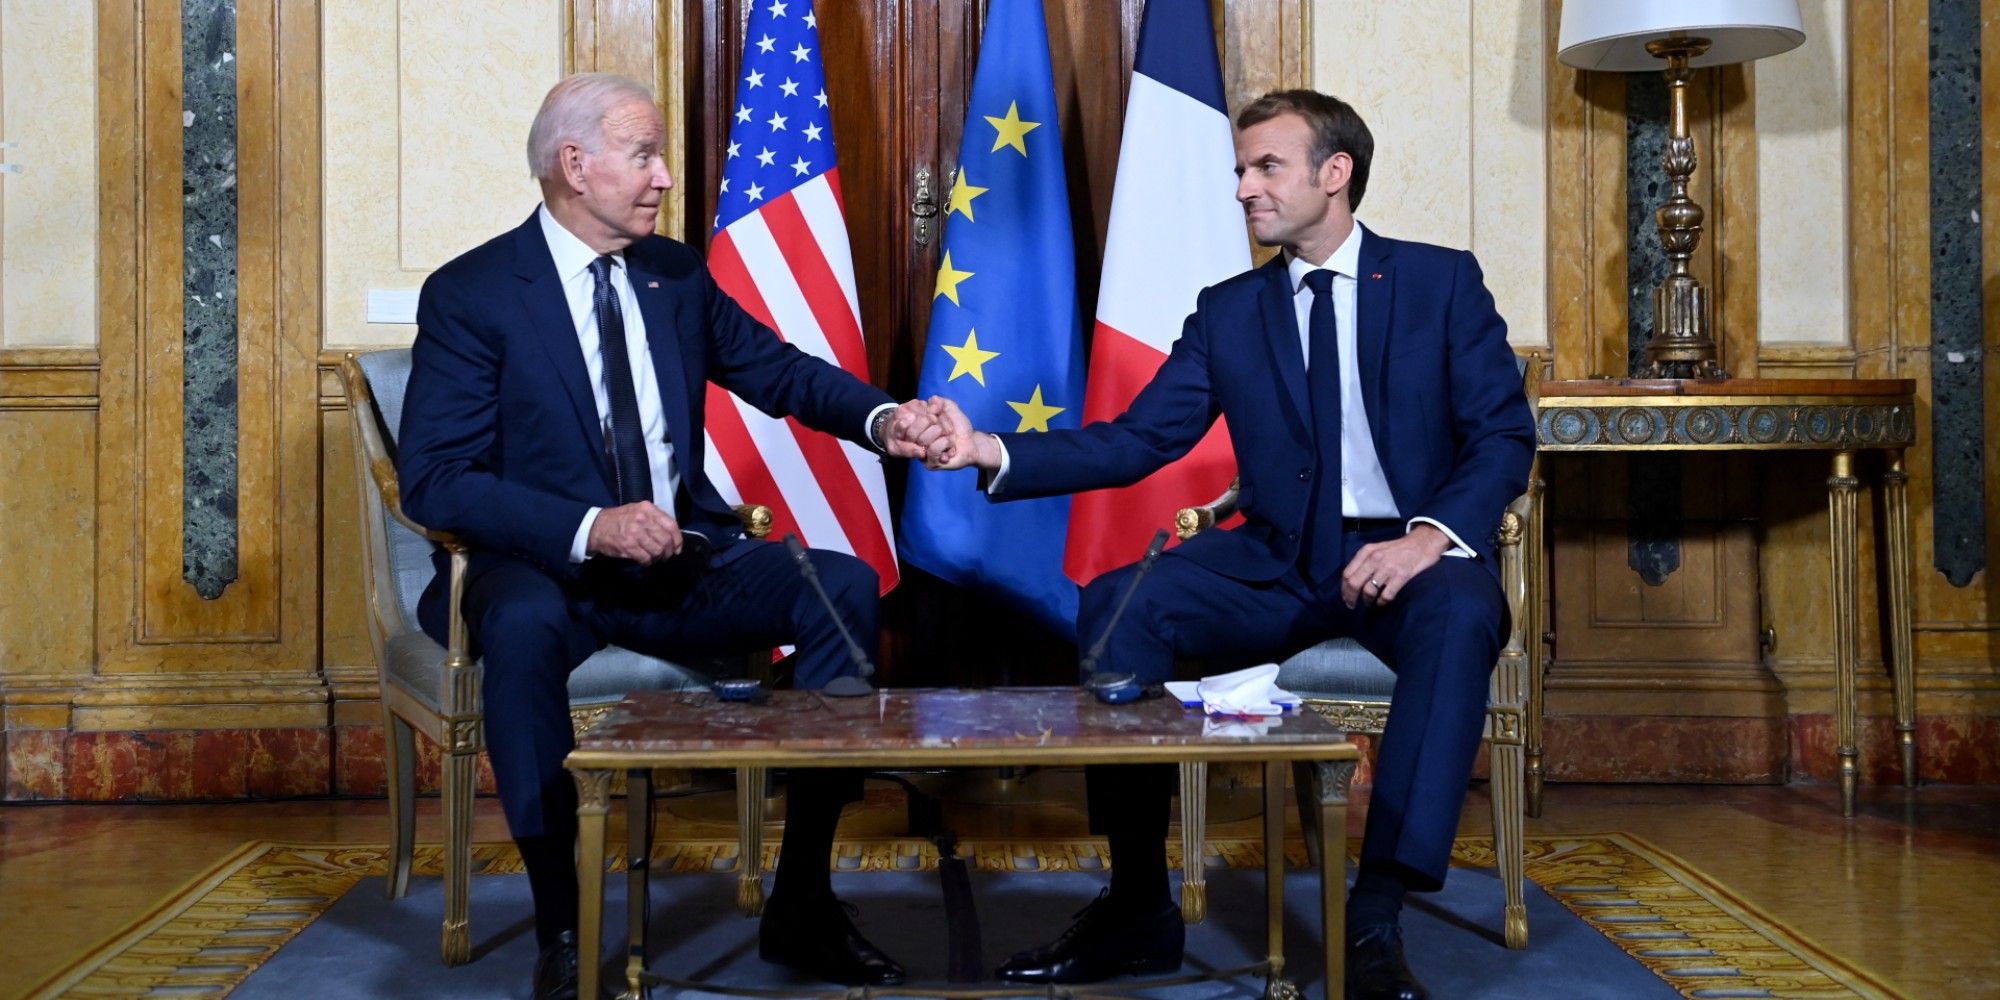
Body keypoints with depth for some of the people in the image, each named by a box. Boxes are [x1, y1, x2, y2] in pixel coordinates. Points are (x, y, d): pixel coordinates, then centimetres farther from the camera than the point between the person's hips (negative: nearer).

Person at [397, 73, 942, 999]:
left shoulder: (676, 273, 10)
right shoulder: (469, 294, -7)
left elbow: (779, 370, 11)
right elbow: (432, 478, -13)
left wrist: (881, 418, -11)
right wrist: (588, 529, -26)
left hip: (681, 563, 5)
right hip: (545, 567, -5)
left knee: (844, 586, -17)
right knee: (524, 628, -38)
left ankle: (801, 904, -11)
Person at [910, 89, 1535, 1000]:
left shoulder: (1443, 281, 3)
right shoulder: (1228, 311, 10)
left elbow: (1505, 434, -3)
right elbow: (1134, 441, 2)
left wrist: (1435, 534, -22)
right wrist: (991, 451, -12)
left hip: (1410, 558, -3)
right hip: (1279, 563, 3)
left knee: (1460, 614, -38)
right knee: (1117, 602, -22)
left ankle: (1374, 922, -33)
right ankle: (1138, 906, -17)